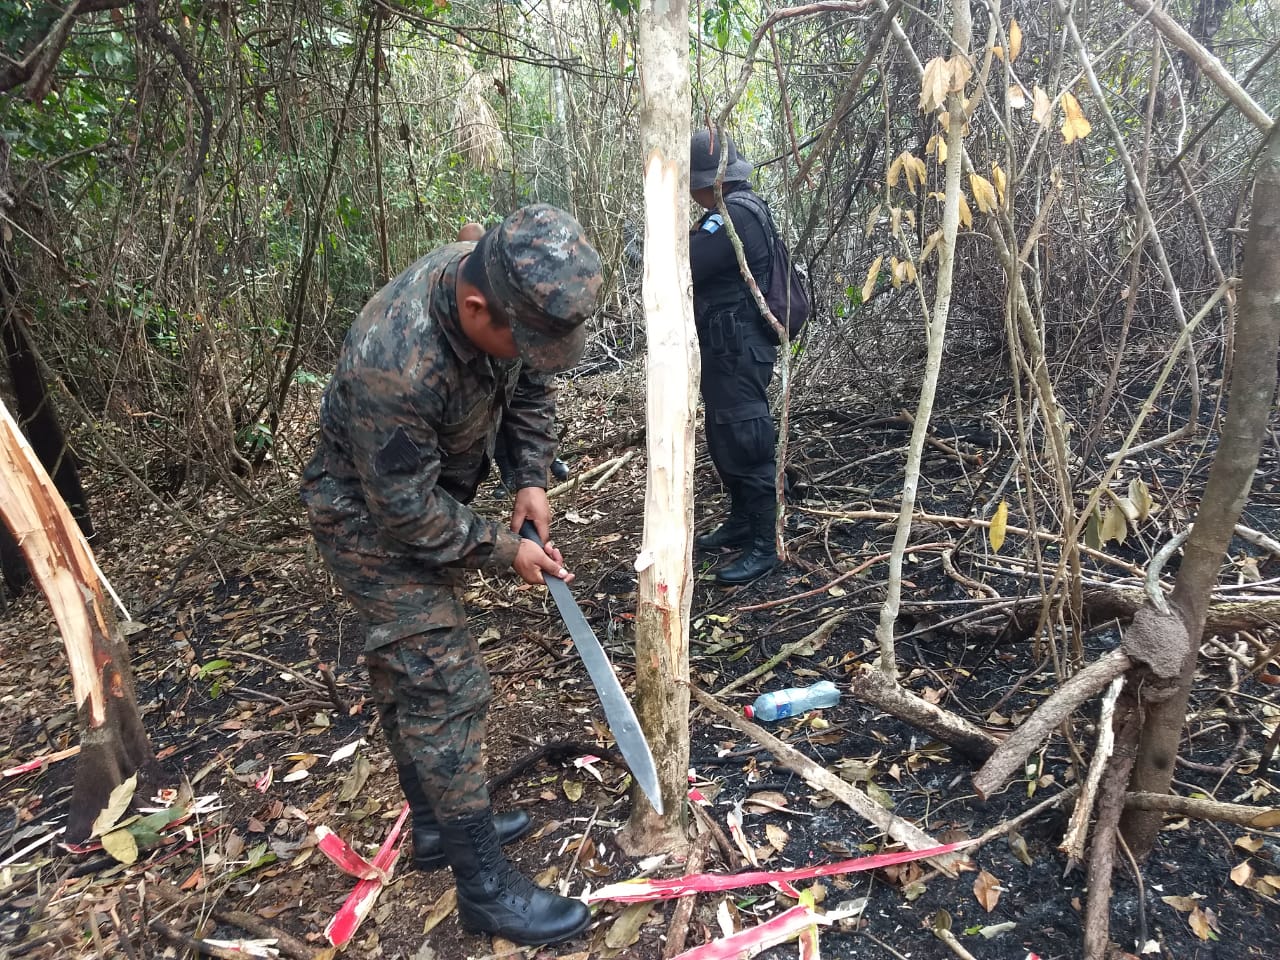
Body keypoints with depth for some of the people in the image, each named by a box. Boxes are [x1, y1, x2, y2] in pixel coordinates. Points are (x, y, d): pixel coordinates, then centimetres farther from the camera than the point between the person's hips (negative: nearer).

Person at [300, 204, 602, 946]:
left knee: (407, 669, 19)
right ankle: (485, 887, 8)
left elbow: (530, 384, 1)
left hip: (428, 493, 8)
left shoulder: (504, 286, -17)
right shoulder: (393, 366, -39)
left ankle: (439, 826, 36)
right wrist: (504, 550, -18)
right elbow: (405, 510, -28)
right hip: (373, 516, -8)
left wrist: (533, 479, -7)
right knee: (447, 685, -7)